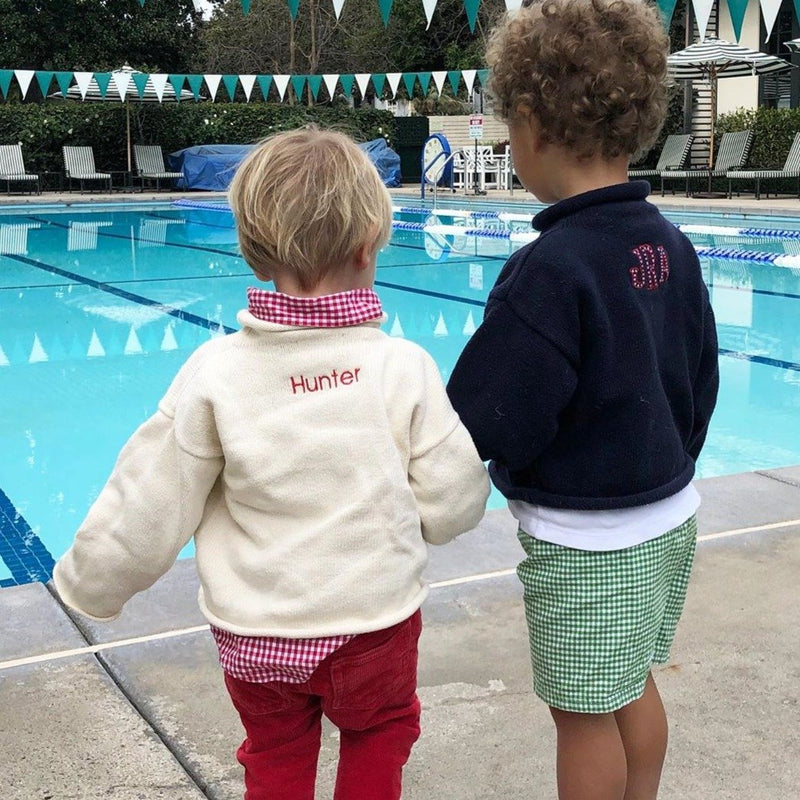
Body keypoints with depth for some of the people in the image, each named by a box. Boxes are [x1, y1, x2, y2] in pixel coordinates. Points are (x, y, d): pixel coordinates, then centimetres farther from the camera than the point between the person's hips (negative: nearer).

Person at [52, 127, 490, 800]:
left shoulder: (215, 370, -16)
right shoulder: (406, 367, -17)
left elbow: (145, 510, -9)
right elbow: (450, 508, -10)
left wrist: (89, 586, 8)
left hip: (255, 636, 1)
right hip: (376, 622, 0)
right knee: (377, 737, 28)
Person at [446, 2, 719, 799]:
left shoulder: (551, 268, -24)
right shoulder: (672, 247, 0)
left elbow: (487, 424, -21)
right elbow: (700, 387, 10)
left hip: (586, 544, -8)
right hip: (670, 520, 8)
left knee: (584, 714, 10)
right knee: (634, 688, 23)